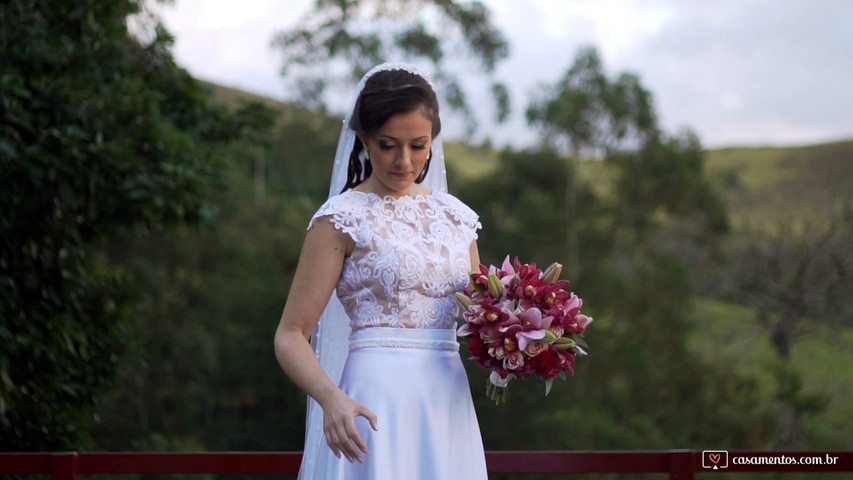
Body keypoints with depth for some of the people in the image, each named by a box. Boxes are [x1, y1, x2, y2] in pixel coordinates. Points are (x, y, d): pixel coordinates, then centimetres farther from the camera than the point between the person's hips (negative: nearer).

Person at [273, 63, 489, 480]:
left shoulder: (456, 217, 11)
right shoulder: (343, 217, -3)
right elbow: (290, 336, -8)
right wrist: (331, 397, -26)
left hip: (448, 408, 5)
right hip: (378, 409, -5)